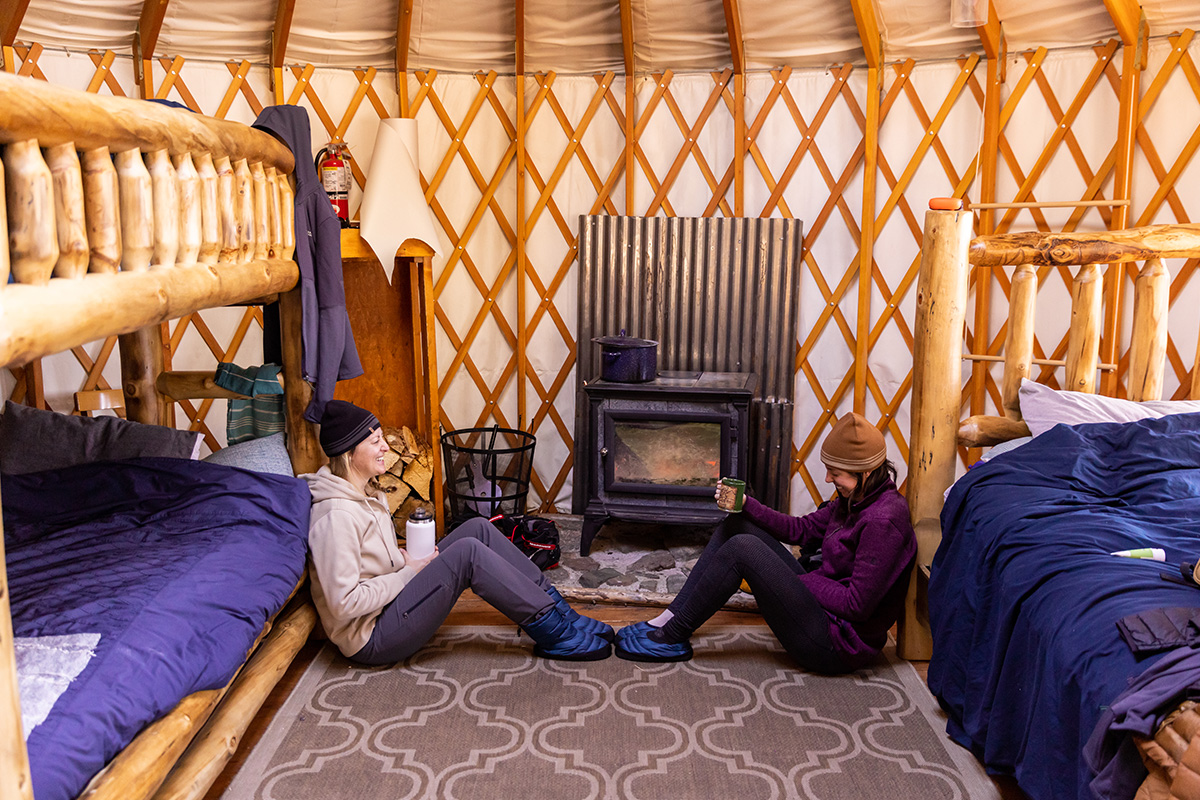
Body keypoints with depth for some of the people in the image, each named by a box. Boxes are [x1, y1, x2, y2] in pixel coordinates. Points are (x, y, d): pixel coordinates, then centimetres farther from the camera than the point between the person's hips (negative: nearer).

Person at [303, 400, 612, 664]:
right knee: (468, 552, -23)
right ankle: (555, 634, -14)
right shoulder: (336, 516, -23)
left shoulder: (363, 494, 10)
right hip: (371, 640, -10)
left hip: (389, 601, 10)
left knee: (478, 528, -3)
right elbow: (344, 603, -25)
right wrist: (409, 572, -16)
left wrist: (406, 560, 0)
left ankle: (557, 609, 0)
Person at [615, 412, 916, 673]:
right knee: (737, 525, 6)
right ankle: (669, 619, 5)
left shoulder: (883, 520, -22)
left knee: (742, 548, -21)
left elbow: (858, 605, -24)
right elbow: (801, 529, 13)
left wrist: (802, 579, -12)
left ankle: (671, 638, -7)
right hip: (822, 605, 10)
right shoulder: (855, 500, 7)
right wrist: (744, 504, 2)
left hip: (839, 644, -10)